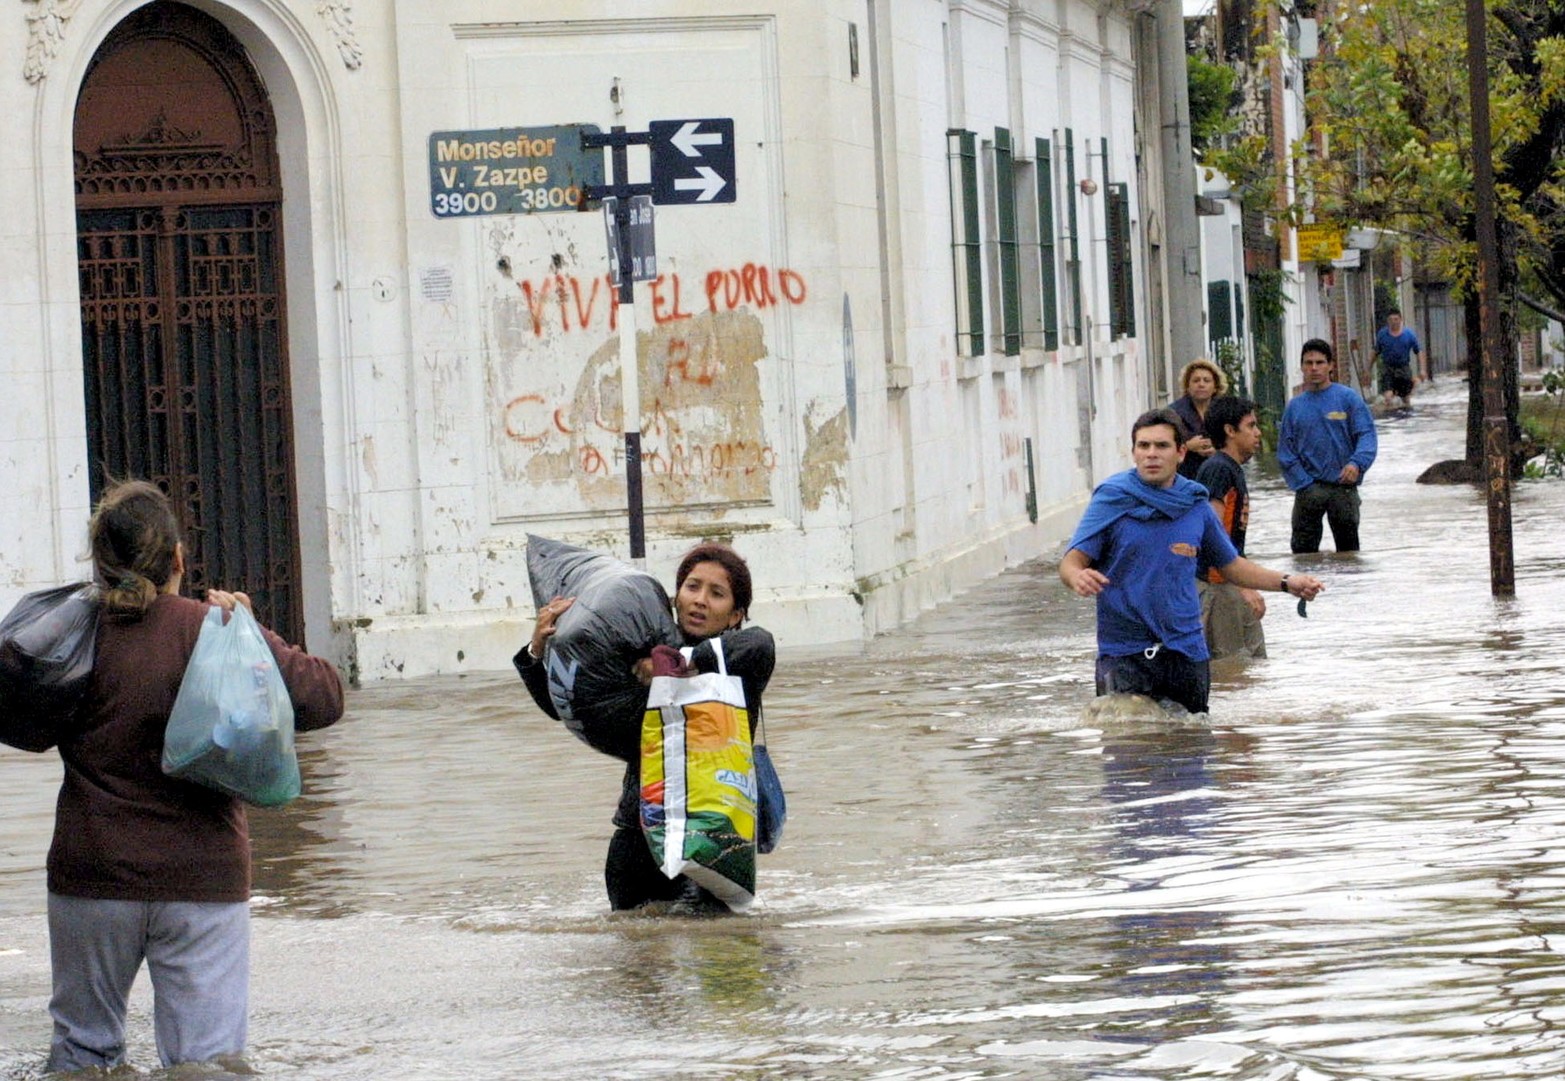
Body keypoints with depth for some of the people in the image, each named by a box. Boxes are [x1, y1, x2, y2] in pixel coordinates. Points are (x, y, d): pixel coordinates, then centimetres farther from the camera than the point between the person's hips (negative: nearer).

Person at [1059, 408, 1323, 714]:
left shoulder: (1195, 505, 7)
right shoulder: (1112, 499, -4)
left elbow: (1230, 564, 19)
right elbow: (1072, 560, -8)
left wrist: (1286, 583, 8)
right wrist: (1078, 578, -32)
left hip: (1187, 652, 4)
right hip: (1123, 653, -4)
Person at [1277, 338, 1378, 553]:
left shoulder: (1348, 398, 1)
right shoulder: (1295, 406, 9)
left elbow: (1366, 435, -7)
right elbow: (1285, 452, 6)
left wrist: (1357, 463, -27)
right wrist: (1305, 484, -7)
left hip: (1343, 487, -2)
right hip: (1309, 488, 2)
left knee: (1348, 547, 6)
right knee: (1303, 548, -1)